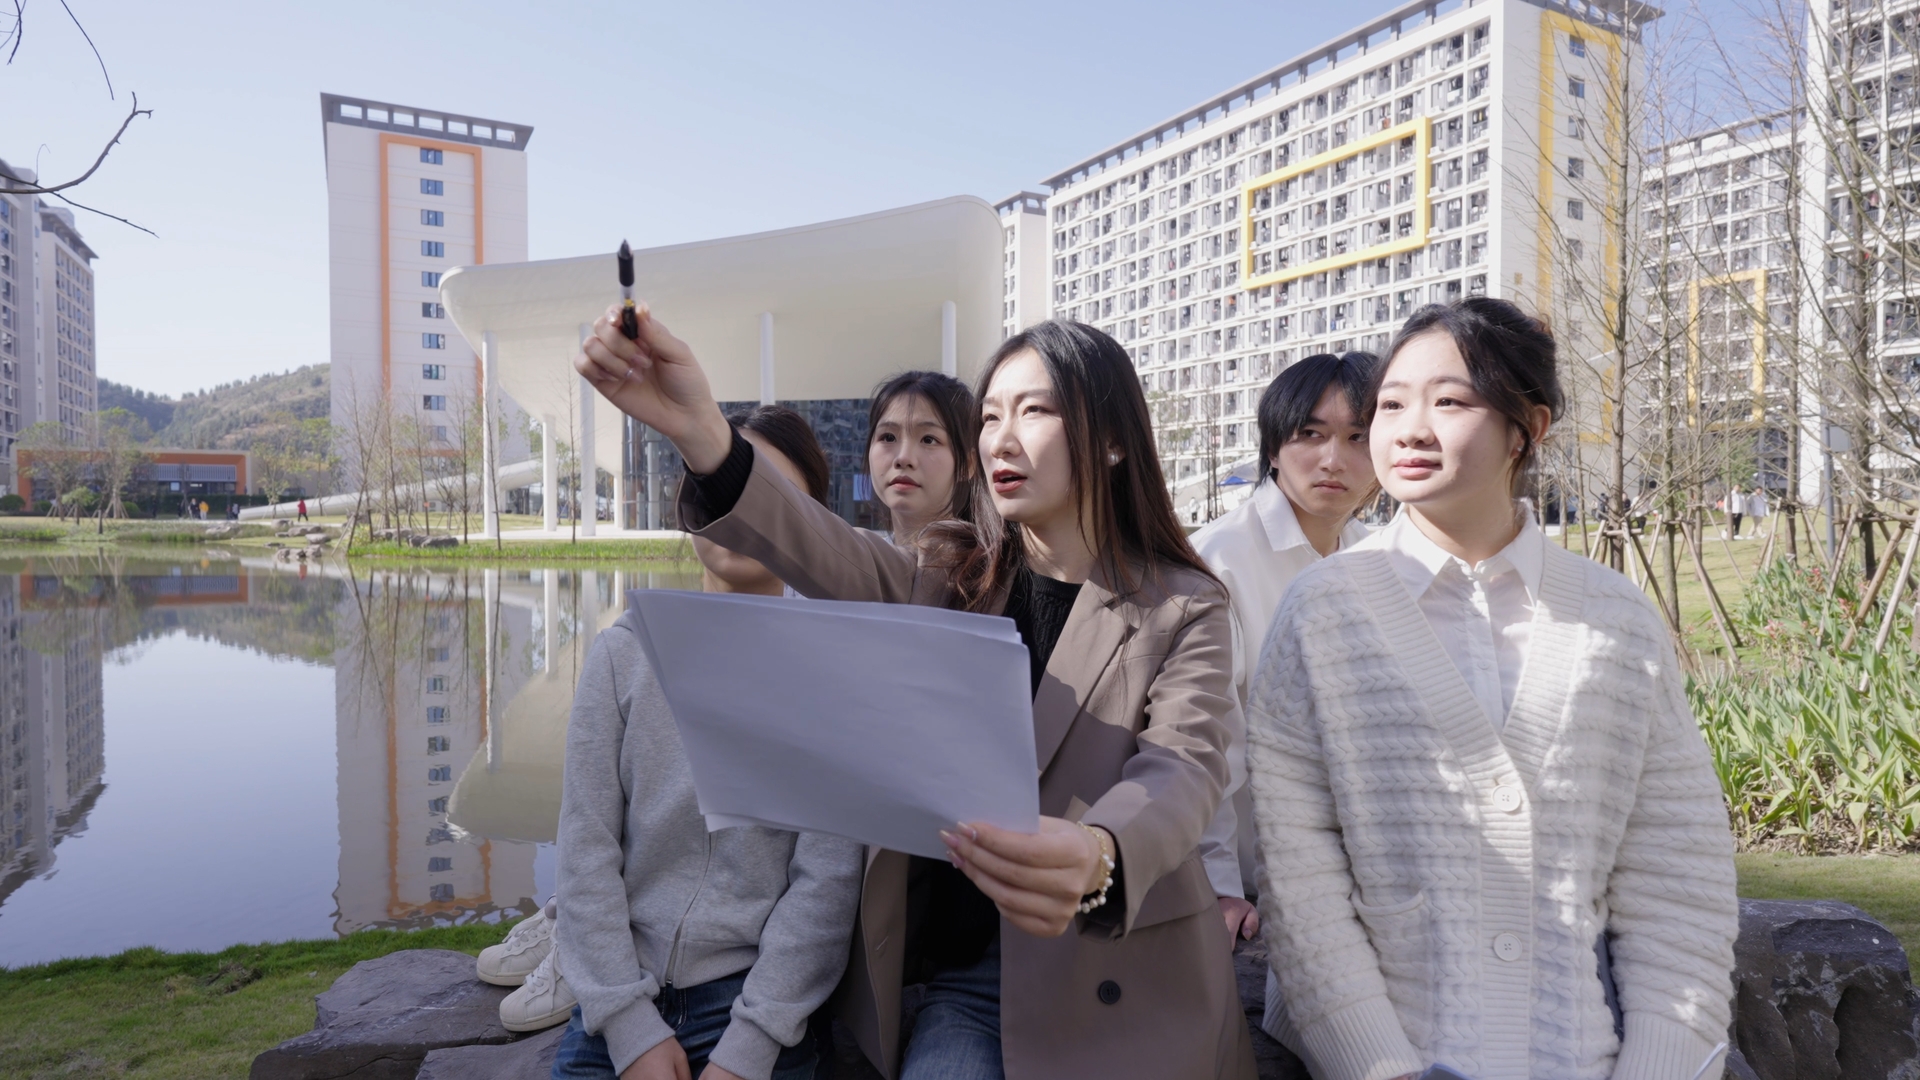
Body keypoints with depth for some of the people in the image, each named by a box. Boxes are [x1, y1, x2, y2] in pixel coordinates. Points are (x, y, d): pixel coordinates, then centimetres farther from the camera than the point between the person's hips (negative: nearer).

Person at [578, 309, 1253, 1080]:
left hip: (1119, 994, -2)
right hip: (964, 979, 3)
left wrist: (1095, 859, -44)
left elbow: (1181, 773, -20)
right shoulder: (946, 578, 6)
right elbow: (826, 554, -13)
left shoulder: (1184, 611, -4)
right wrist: (701, 434, -32)